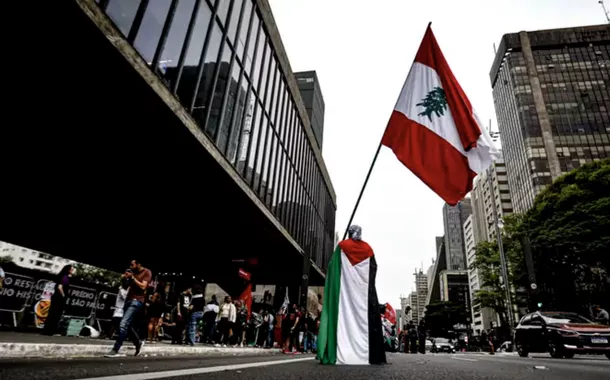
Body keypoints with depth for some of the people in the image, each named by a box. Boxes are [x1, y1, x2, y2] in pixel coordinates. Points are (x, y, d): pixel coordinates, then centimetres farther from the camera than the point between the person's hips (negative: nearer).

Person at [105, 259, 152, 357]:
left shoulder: (147, 272, -3)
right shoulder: (134, 272, 18)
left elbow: (143, 286, -13)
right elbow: (127, 286, 24)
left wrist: (132, 277, -12)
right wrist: (126, 278, 5)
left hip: (137, 301, -8)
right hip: (129, 300, 8)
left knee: (123, 324, -16)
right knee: (128, 325, 11)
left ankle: (115, 350, -12)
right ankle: (138, 343, 28)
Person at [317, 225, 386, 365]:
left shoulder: (342, 246, 5)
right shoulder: (367, 248, 11)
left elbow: (332, 267, 1)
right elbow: (374, 269, 10)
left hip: (345, 287, -2)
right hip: (364, 288, 2)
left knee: (344, 315, -5)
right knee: (365, 316, 1)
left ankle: (341, 354, -12)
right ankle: (371, 354, -2)